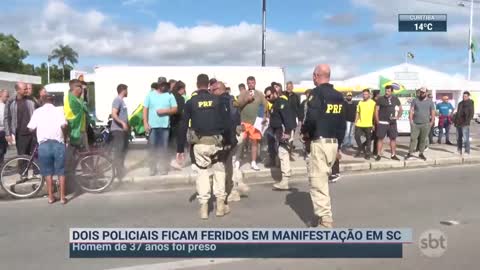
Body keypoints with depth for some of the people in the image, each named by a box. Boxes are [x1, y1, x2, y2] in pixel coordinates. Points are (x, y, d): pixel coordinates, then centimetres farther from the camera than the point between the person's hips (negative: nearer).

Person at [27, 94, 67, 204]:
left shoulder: (37, 111, 8)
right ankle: (62, 197, 11)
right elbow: (63, 125, -9)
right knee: (61, 171, 9)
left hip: (44, 144, 1)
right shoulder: (58, 110, 5)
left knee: (48, 172, 13)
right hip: (58, 143, -1)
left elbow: (31, 128, 5)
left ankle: (50, 197, 17)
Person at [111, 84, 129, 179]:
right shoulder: (117, 100, -12)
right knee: (118, 150, -8)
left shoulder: (122, 100, 17)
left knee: (124, 150, 15)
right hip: (118, 129, -10)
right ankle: (119, 171, -6)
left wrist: (128, 126, 25)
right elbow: (114, 114, -23)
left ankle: (121, 169, 25)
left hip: (123, 130, 10)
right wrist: (122, 123, -33)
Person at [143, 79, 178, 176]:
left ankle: (163, 168, 12)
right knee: (153, 148, 3)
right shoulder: (150, 95, 5)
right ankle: (152, 168, 11)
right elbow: (145, 109, 4)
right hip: (152, 125, 0)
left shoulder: (170, 95, 5)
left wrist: (164, 111, -14)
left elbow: (175, 109, 2)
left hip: (165, 125, 0)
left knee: (163, 148, 4)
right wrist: (145, 123, -5)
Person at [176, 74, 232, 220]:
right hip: (216, 141, 0)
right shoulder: (217, 100, 2)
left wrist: (180, 149, 4)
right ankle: (220, 205, 16)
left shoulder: (191, 102, 2)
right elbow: (227, 122, -1)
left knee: (202, 172, 10)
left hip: (200, 142, 0)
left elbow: (183, 126, 0)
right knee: (219, 171, 15)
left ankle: (203, 207, 9)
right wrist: (228, 141, 9)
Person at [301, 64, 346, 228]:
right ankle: (324, 214, 27)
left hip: (319, 142, -8)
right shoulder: (338, 96, 13)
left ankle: (325, 219, -6)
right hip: (334, 142, 8)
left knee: (318, 181, -4)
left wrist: (305, 131, -3)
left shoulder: (316, 93, -9)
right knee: (323, 178, 19)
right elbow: (343, 123, 15)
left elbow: (312, 118, -23)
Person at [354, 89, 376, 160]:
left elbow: (375, 114, -3)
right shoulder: (360, 103, 9)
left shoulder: (373, 103, -3)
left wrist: (374, 124, -6)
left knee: (368, 139, 4)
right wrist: (355, 122, 10)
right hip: (359, 124, 4)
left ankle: (367, 154, 12)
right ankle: (361, 149, 23)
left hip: (368, 125, -4)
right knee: (357, 137, 1)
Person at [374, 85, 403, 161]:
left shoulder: (395, 99, 7)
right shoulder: (380, 99, -2)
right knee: (380, 138, -3)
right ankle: (379, 155, 3)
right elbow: (376, 110, 0)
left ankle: (393, 155, 14)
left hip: (392, 122, 3)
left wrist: (398, 116, 4)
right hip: (382, 122, -3)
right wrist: (377, 121, -5)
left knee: (393, 138, 5)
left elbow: (401, 109, 18)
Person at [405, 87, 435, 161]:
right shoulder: (415, 100, 5)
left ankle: (421, 153, 15)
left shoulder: (430, 102, 8)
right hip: (415, 124, -1)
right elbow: (411, 111, 2)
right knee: (413, 138, -3)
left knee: (423, 140, 6)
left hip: (425, 124, 1)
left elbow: (433, 113, 9)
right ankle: (410, 153, 2)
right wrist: (411, 120, -7)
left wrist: (432, 122, 1)